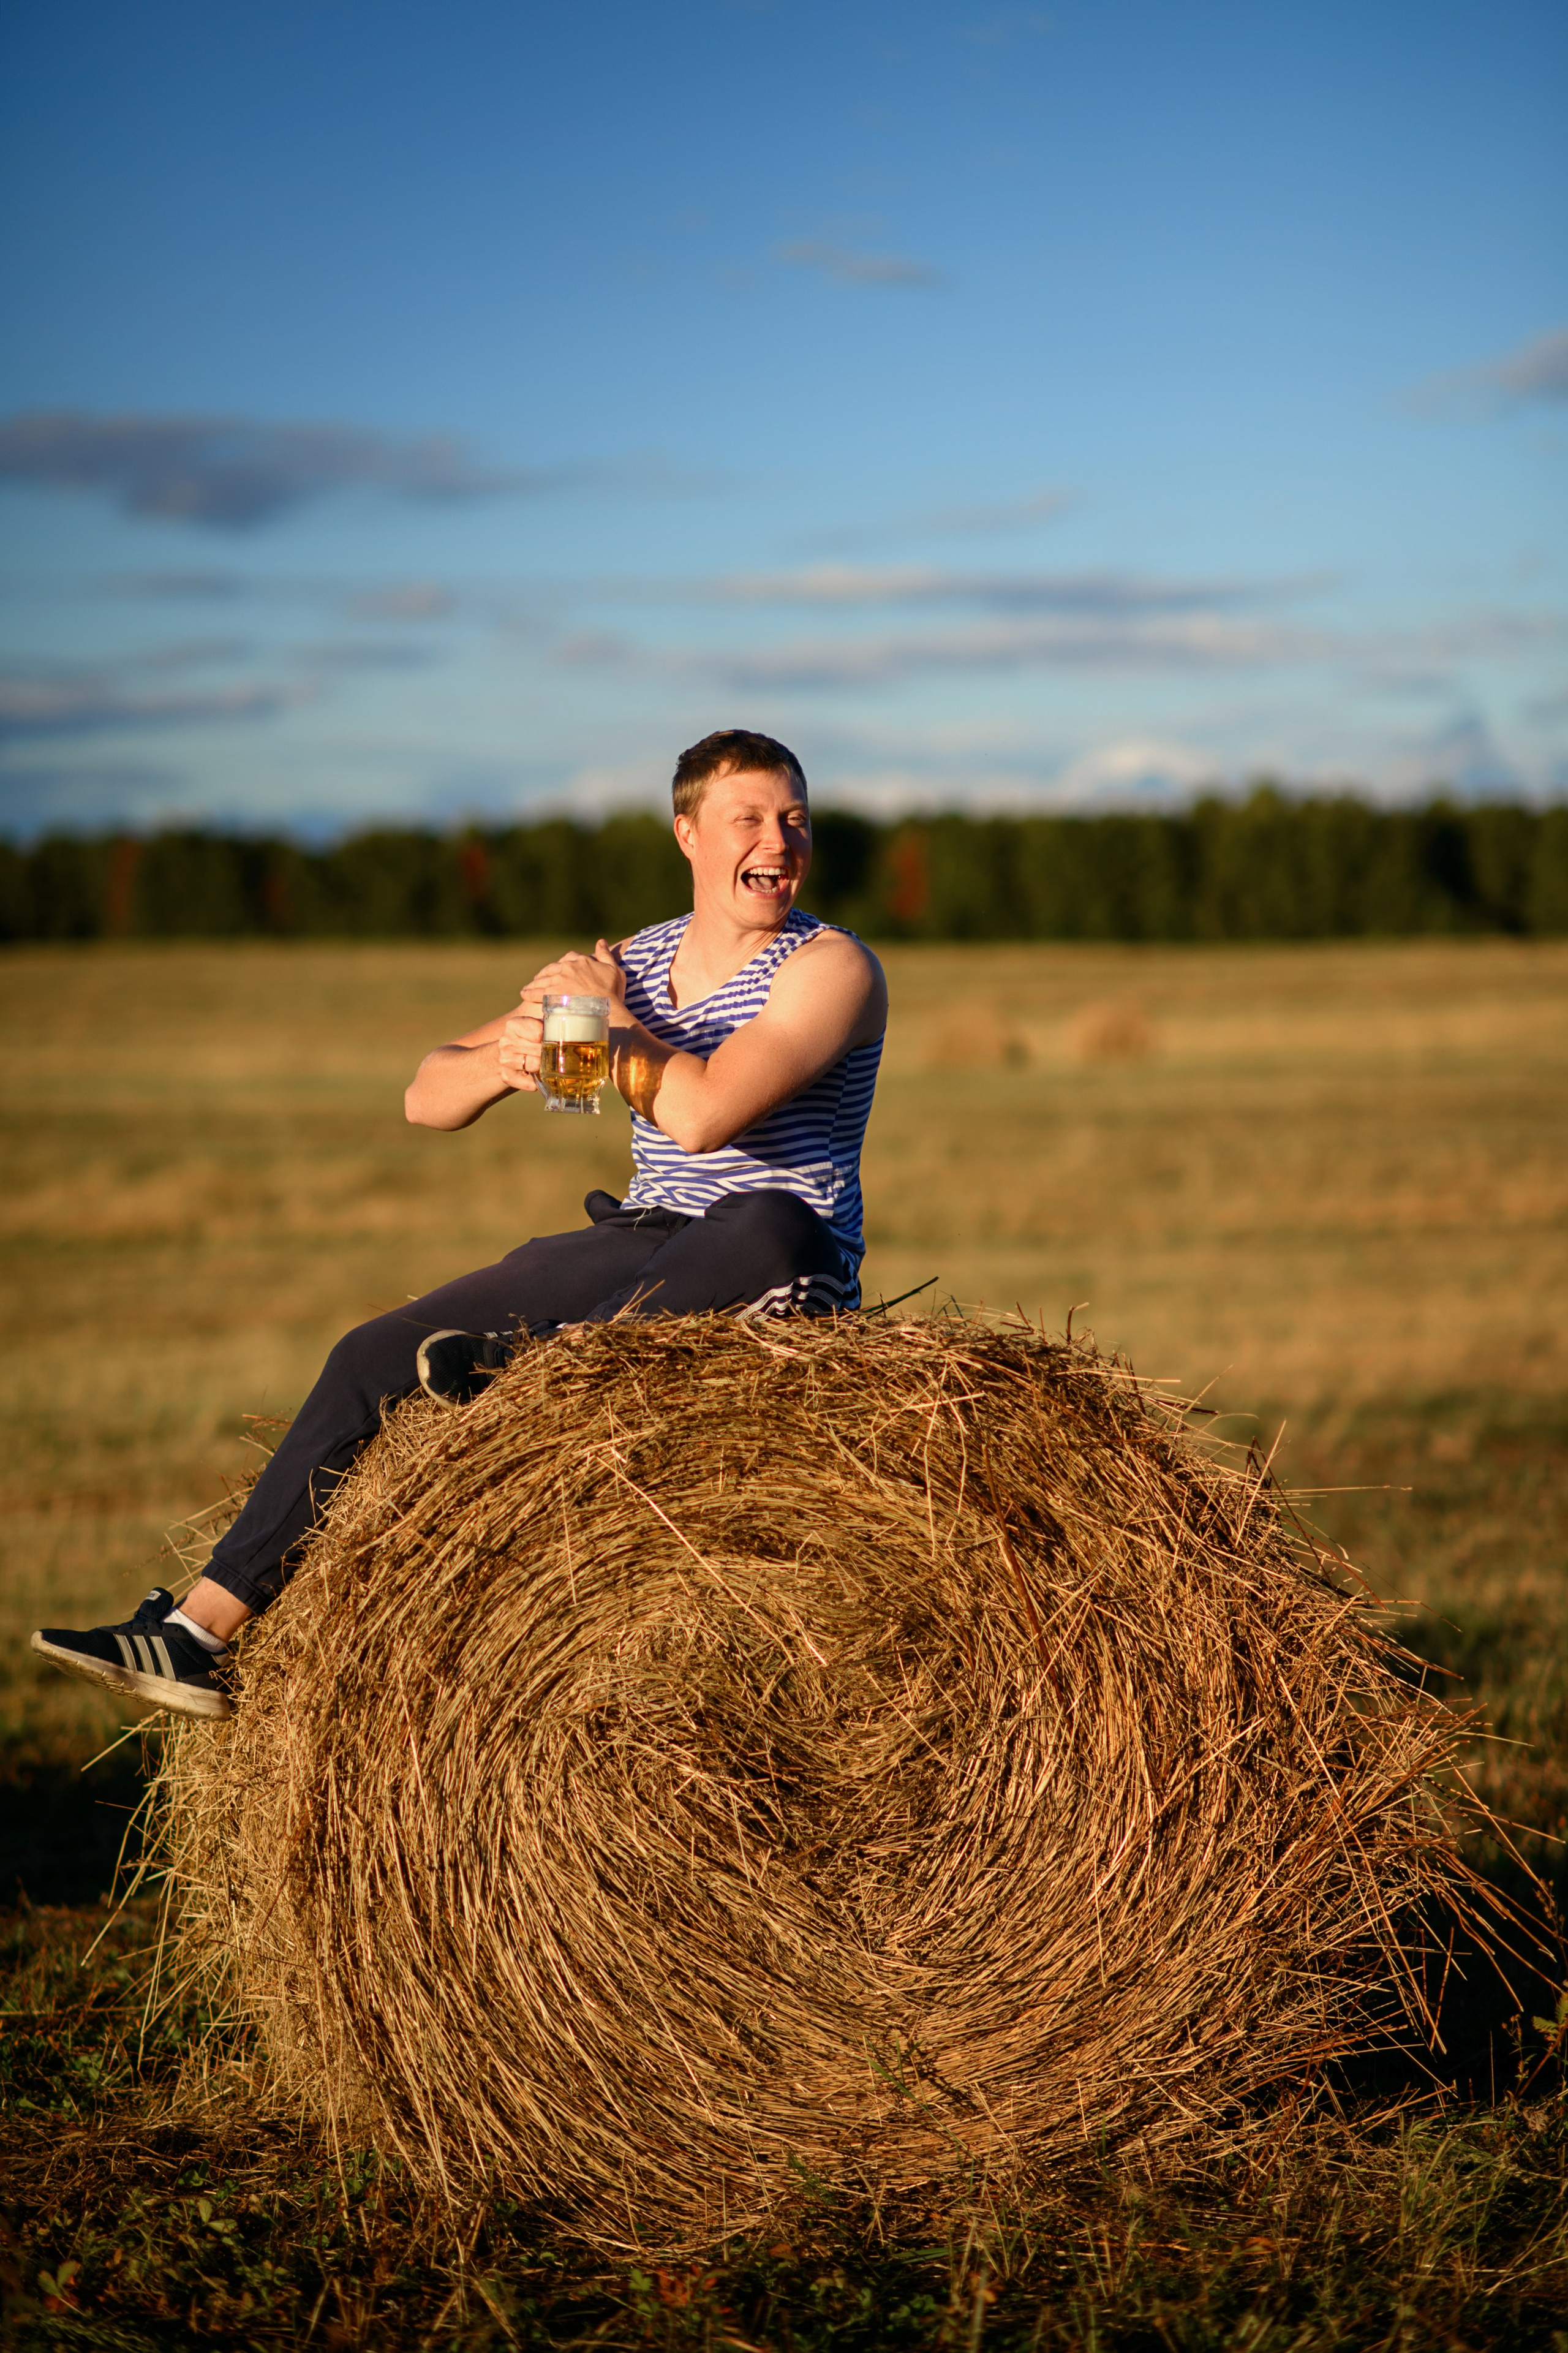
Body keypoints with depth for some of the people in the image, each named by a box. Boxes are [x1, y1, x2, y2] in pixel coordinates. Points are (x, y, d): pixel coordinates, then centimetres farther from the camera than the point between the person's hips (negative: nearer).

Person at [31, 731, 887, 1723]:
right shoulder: (623, 963, 11)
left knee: (771, 1228, -43)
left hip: (787, 1282, -6)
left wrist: (608, 1015, -9)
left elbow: (701, 1115, -25)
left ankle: (543, 1361, -27)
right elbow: (427, 1098, 8)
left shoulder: (832, 966, -9)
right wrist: (501, 1062, -15)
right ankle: (205, 1631, -4)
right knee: (377, 1357, -4)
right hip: (641, 1247, 6)